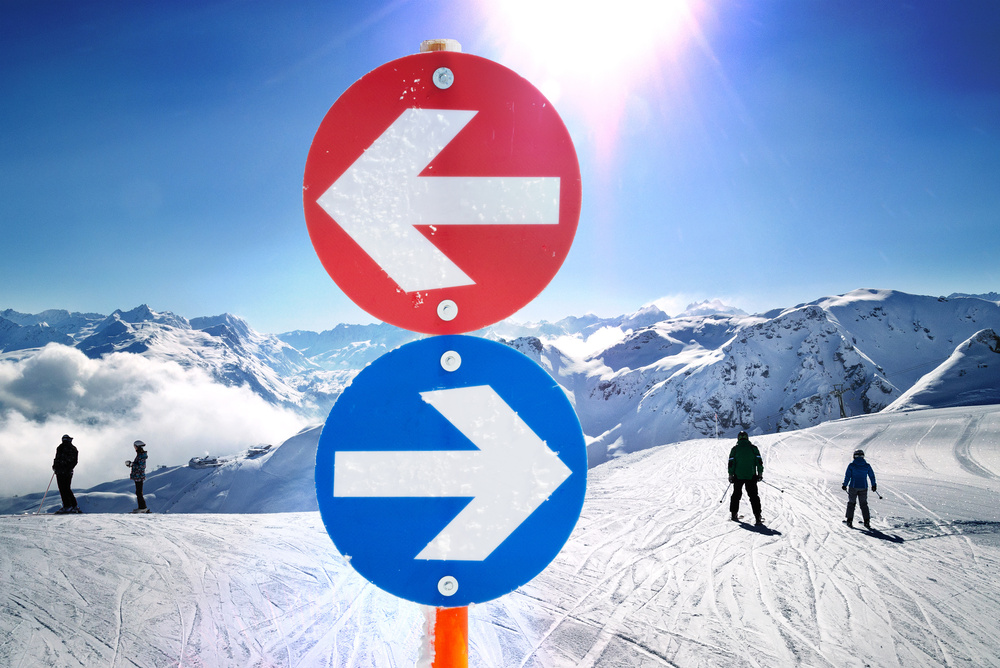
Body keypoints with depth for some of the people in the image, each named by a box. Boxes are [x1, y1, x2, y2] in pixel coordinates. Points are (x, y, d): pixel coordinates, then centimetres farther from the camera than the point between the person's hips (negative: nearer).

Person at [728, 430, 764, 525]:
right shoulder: (753, 448, 4)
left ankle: (734, 514, 19)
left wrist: (731, 474, 4)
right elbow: (759, 461, 1)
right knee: (754, 496, 2)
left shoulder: (735, 448, 3)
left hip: (738, 476, 0)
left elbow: (731, 462, -1)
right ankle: (757, 516, -7)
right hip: (751, 476, 0)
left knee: (736, 494, 17)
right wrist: (760, 473, 7)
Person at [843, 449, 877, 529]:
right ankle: (867, 521, 7)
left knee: (851, 503, 10)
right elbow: (872, 476, 6)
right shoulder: (867, 466, -2)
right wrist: (873, 485, 20)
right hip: (863, 488, 2)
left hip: (853, 487, -2)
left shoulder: (851, 465, -9)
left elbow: (847, 476, -7)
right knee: (864, 504, 12)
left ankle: (849, 521, 8)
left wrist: (844, 485, 5)